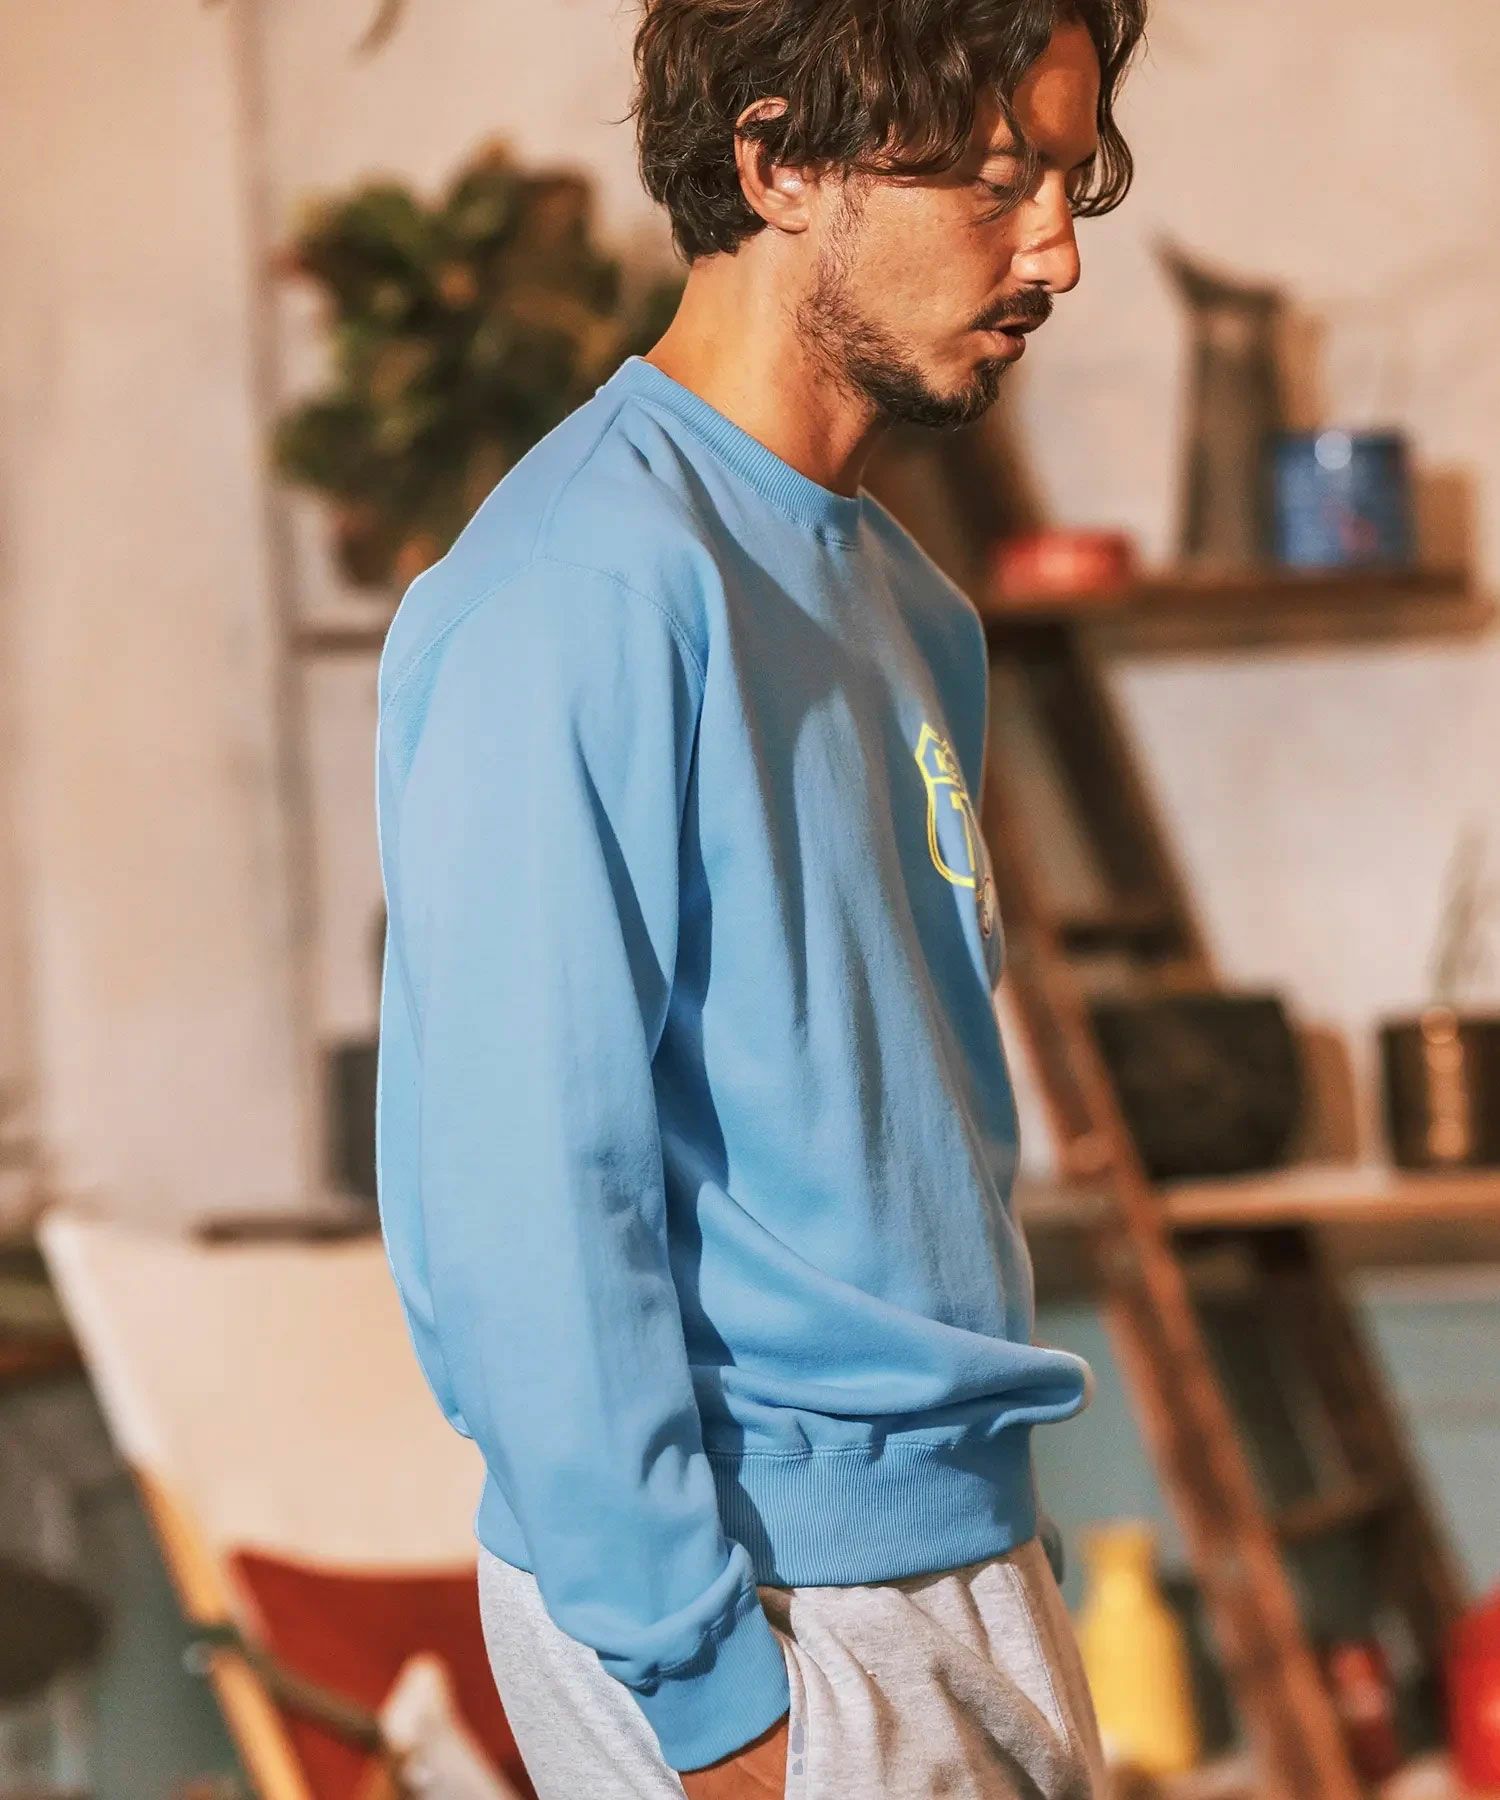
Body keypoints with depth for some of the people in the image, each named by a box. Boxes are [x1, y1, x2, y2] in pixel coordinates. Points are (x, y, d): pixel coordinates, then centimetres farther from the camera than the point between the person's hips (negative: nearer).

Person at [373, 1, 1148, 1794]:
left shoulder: (901, 600, 11)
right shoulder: (588, 587, -17)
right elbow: (526, 1195, -21)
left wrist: (1000, 1532, 16)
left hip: (961, 1559, 8)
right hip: (768, 1603, -8)